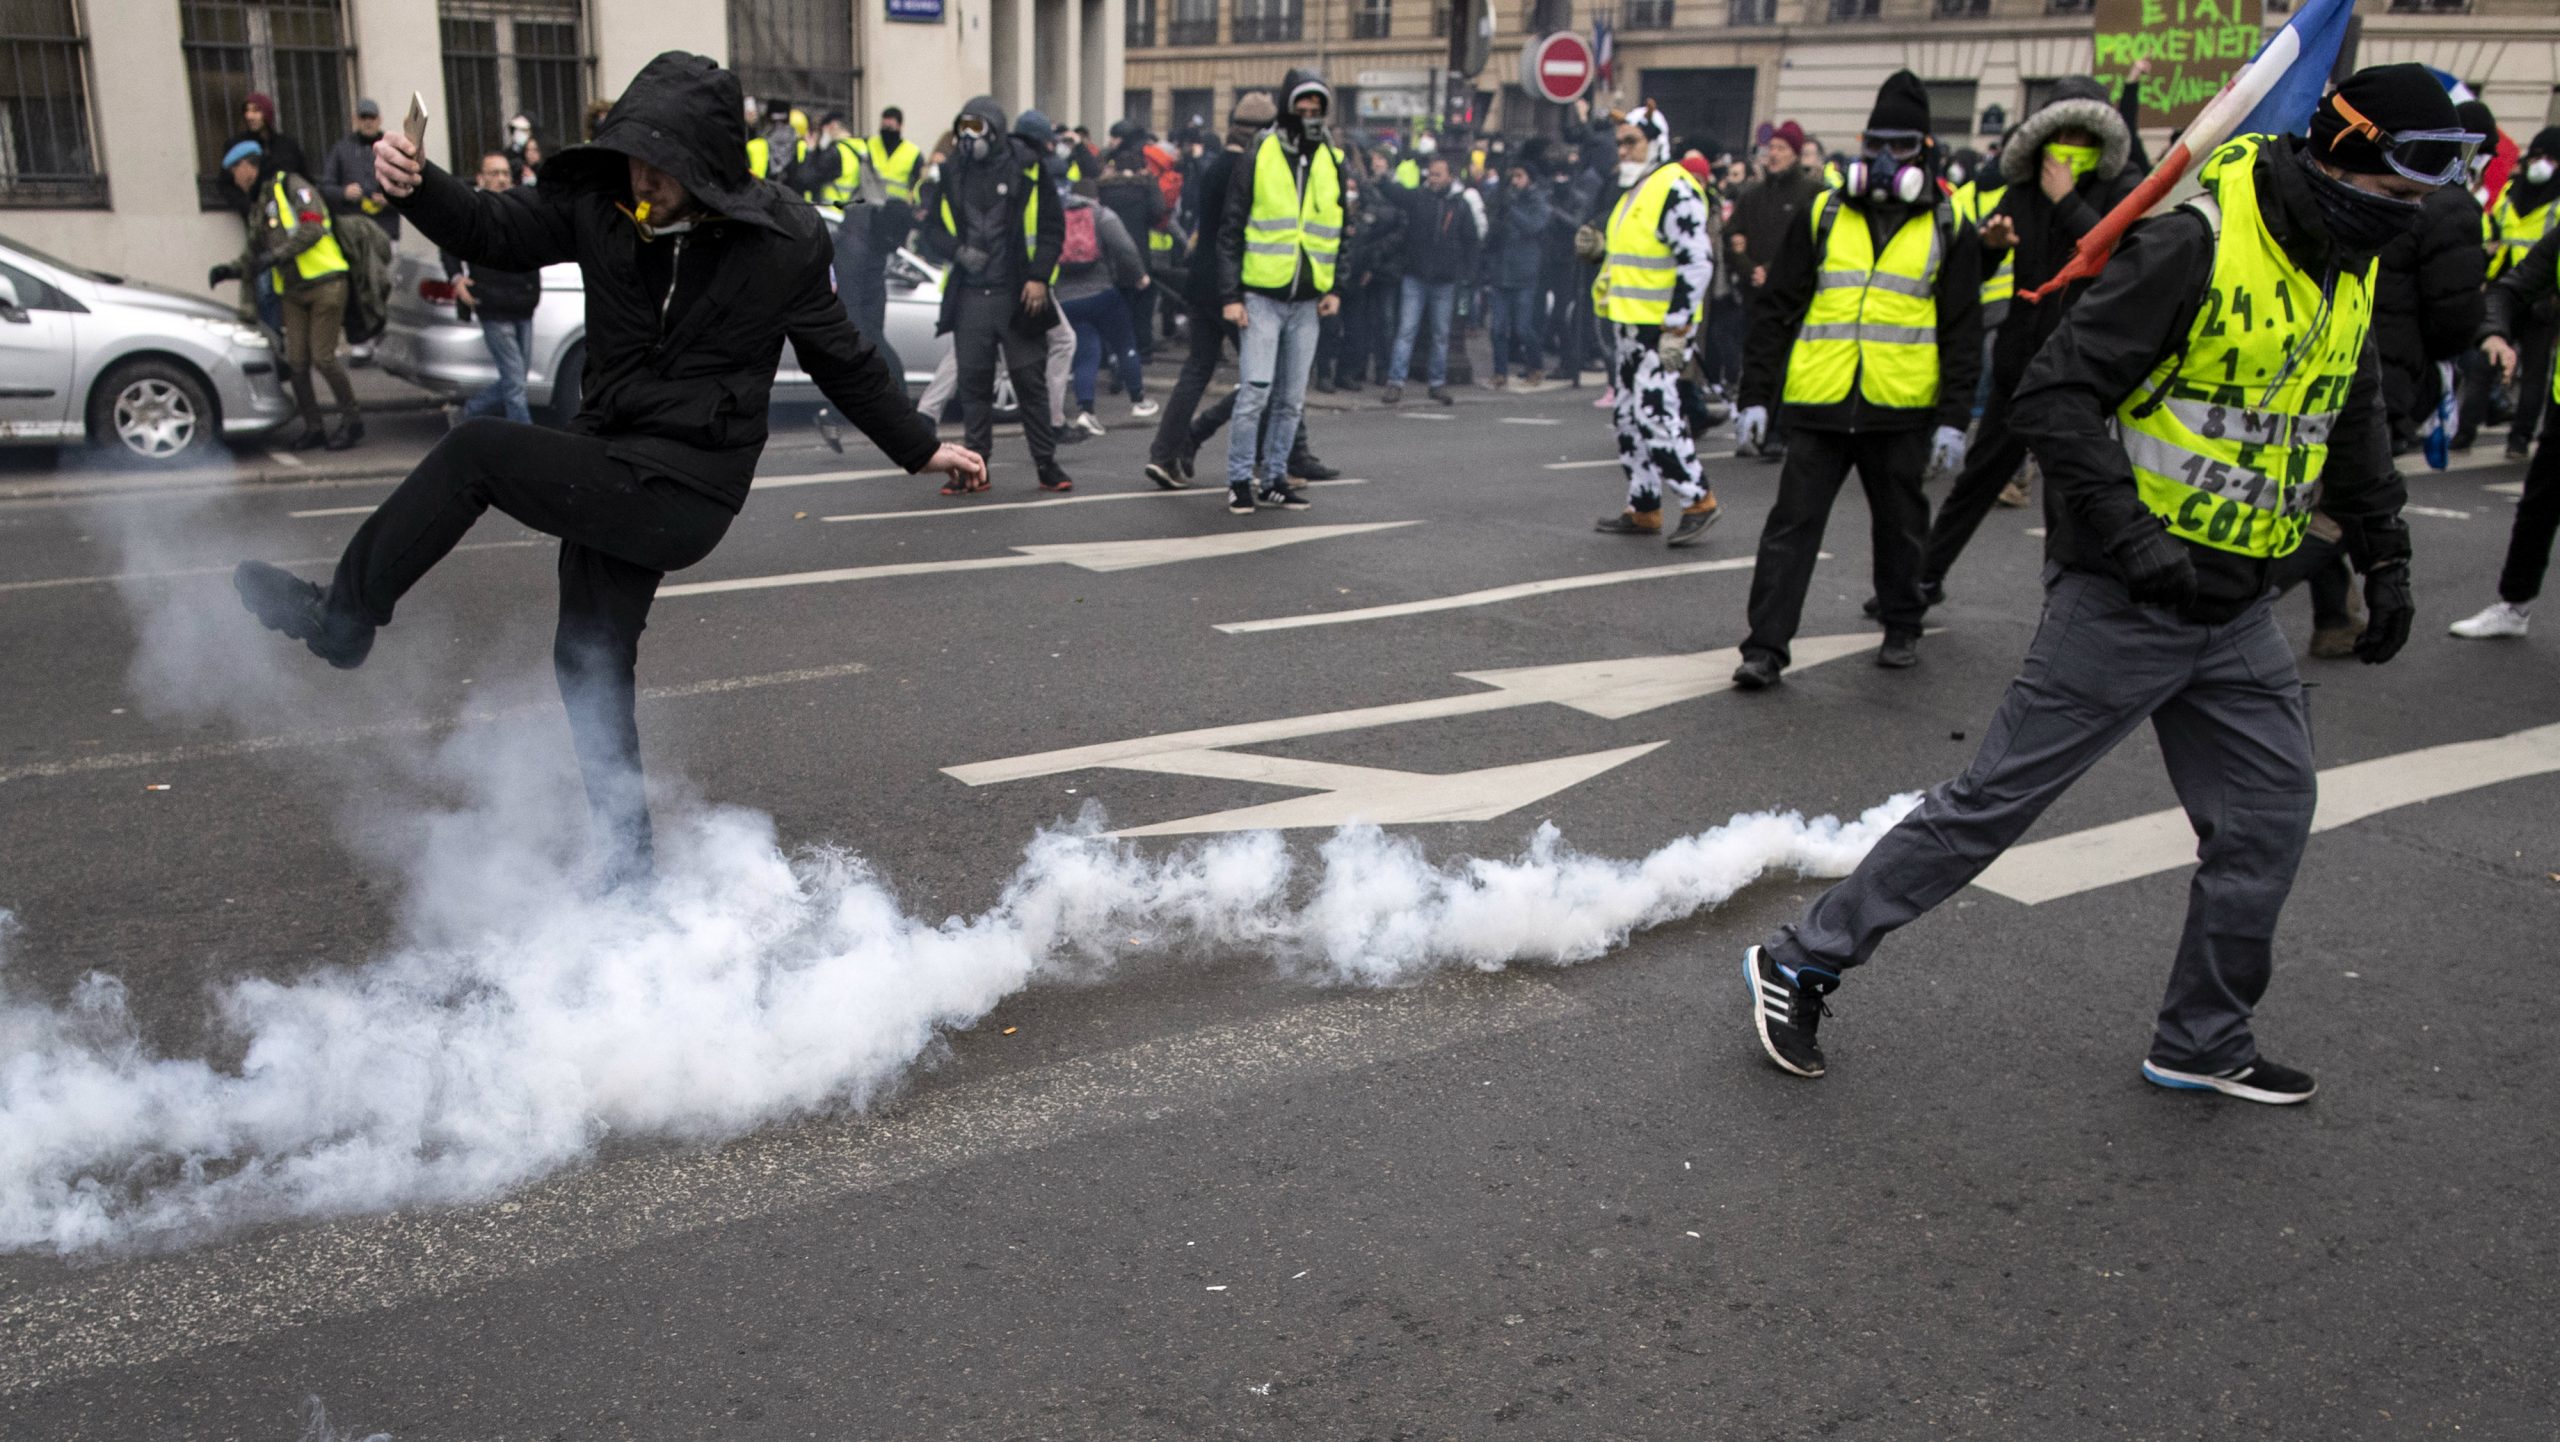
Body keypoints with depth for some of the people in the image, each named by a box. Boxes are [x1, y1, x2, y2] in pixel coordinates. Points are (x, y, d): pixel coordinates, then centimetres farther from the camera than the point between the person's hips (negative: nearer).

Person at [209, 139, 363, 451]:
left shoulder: (292, 187, -5)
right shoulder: (258, 205, 21)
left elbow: (311, 228, -19)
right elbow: (255, 252, 25)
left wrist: (276, 255, -23)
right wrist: (232, 270, 8)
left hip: (324, 284, -8)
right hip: (292, 292, 8)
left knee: (323, 358, -10)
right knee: (296, 361, 2)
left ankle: (352, 420, 5)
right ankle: (313, 427, 11)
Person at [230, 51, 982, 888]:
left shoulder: (783, 240, -9)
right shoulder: (601, 204, -1)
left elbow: (841, 359, 3)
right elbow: (494, 229, -1)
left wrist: (919, 448, 11)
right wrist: (415, 186, -23)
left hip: (685, 491, -6)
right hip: (611, 476, 6)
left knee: (476, 451, -18)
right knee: (589, 661, 12)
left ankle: (342, 619, 3)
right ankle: (626, 866, 27)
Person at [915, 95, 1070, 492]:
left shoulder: (1028, 167, 1)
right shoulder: (950, 171, 9)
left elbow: (1051, 227, 2)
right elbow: (931, 227, 13)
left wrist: (1039, 277, -7)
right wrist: (958, 251, -7)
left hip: (1018, 295, -3)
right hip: (970, 294, 3)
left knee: (1031, 380, 0)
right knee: (973, 381, 4)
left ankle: (1046, 463, 9)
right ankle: (975, 466, 11)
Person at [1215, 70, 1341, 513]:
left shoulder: (1332, 163, 11)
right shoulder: (1257, 157, -2)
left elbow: (1341, 231, 19)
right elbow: (1231, 231, -2)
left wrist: (1336, 289, 7)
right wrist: (1230, 295, -9)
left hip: (1308, 301, 4)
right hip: (1261, 295, -4)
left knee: (1290, 399, 8)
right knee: (1255, 390, -11)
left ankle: (1275, 478, 18)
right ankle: (1239, 480, -1)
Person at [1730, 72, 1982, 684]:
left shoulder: (1948, 231, 6)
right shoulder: (1823, 216, 6)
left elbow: (1962, 335, 6)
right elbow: (1776, 311, 6)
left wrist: (1954, 419, -2)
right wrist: (1755, 395, 0)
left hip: (1901, 408, 0)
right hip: (1818, 404, 0)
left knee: (1899, 526, 14)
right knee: (1792, 525, -3)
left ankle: (1901, 628, 33)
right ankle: (1766, 646, 0)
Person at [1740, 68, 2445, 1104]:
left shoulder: (2347, 273, 11)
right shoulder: (2193, 249, -17)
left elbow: (2352, 425, 24)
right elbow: (2054, 396, -22)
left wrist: (2382, 555, 18)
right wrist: (2130, 531, -27)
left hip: (2237, 611, 8)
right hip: (2126, 599, -8)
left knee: (2269, 817, 12)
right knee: (1997, 798, -4)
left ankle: (2203, 1042, 29)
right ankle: (1803, 962, 8)